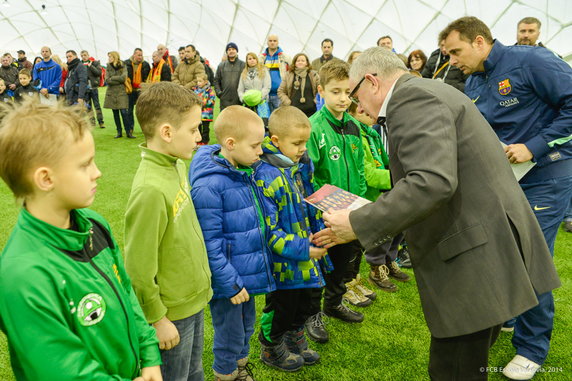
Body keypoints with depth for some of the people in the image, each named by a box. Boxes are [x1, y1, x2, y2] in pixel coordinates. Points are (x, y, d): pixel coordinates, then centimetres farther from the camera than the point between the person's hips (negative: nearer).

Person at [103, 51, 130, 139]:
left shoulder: (123, 67, 0)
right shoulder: (108, 67, 9)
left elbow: (123, 77, -14)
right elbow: (107, 80, -3)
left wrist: (112, 78, -6)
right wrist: (119, 80, -8)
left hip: (121, 92, -4)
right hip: (111, 92, 4)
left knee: (124, 112, -11)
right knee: (115, 113, 6)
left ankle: (128, 132, -5)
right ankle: (119, 132, 13)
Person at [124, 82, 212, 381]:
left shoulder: (176, 164, -3)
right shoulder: (151, 190, -30)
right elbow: (138, 268, -23)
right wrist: (157, 319, -13)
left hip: (194, 297, 7)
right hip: (172, 311, -7)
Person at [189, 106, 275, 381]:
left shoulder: (245, 171, -1)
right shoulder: (208, 186, -26)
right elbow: (210, 243, -22)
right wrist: (231, 283, -17)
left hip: (249, 272, 8)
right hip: (228, 279, -8)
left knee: (246, 326, 26)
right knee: (230, 335, 14)